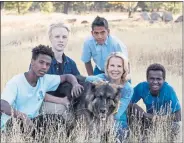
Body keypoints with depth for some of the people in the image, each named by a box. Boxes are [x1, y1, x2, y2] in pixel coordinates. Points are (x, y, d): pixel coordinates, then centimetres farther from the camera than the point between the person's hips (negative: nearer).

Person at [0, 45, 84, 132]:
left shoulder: (45, 79, 1)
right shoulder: (15, 82, -18)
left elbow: (67, 76, 14)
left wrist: (75, 84, -10)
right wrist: (22, 116, -48)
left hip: (32, 123, 6)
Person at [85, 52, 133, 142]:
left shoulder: (127, 89, -9)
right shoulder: (103, 78, -4)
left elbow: (116, 115, -15)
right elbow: (88, 79, -27)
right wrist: (97, 80, -47)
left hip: (118, 125, -1)